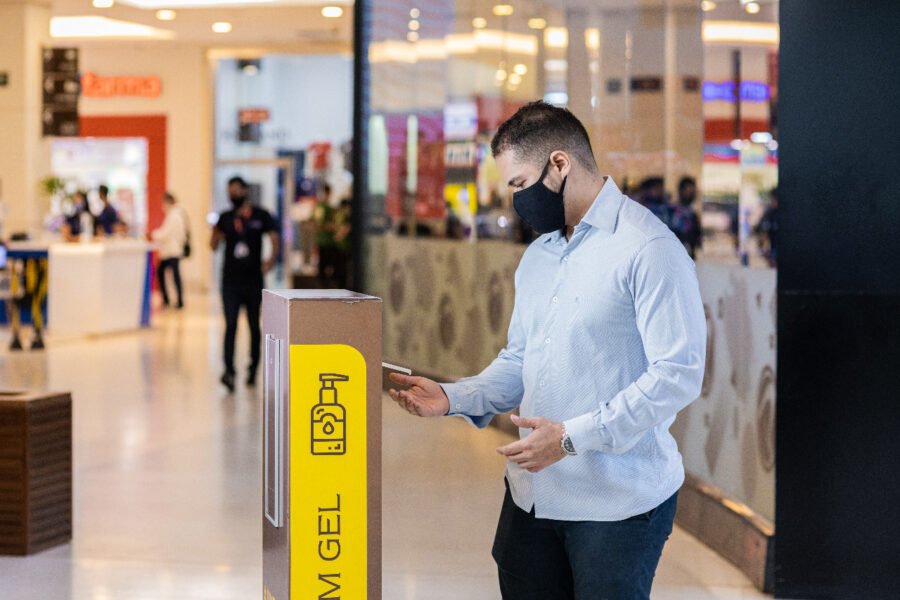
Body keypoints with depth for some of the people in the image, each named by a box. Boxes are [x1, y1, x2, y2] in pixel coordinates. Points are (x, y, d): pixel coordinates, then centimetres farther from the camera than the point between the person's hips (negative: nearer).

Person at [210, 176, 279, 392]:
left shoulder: (261, 216, 1)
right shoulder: (225, 218, 7)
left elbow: (274, 239, -4)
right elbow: (214, 246, 5)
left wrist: (272, 259, -23)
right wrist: (215, 233, -16)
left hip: (253, 279, -1)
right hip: (231, 281, 1)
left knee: (254, 326, 10)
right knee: (230, 325, -10)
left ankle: (253, 369, 24)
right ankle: (229, 371, -17)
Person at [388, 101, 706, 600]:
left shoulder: (648, 249, -14)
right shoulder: (538, 255, 14)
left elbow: (679, 373, -20)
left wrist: (572, 437, -22)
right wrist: (453, 398, 1)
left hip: (618, 500, -7)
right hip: (532, 495, 7)